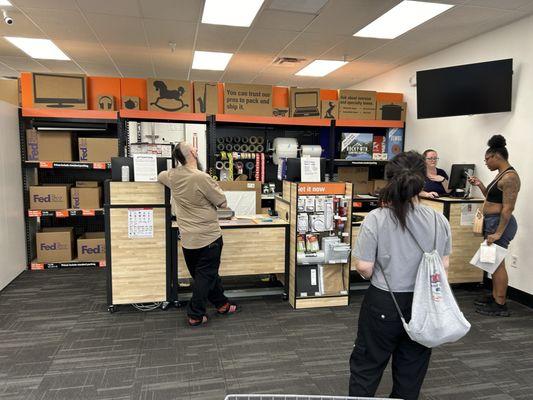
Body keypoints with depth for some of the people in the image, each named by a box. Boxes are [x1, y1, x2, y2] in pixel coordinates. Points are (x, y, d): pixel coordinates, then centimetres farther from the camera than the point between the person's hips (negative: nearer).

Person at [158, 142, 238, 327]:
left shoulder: (172, 176, -1)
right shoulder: (202, 177, -22)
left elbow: (161, 175, 25)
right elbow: (223, 203, -13)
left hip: (187, 238, 7)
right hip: (208, 236, -7)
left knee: (205, 274, 18)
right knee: (205, 276, 6)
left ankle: (222, 304, 32)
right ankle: (196, 315, 13)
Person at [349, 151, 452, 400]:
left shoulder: (376, 219, -18)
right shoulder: (439, 221, -8)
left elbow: (364, 268, -16)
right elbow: (444, 265, 1)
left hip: (384, 304, -3)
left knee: (366, 367, 15)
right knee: (411, 370, 21)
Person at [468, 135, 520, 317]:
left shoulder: (509, 177, -17)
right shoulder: (501, 174, 14)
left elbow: (508, 208, -22)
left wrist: (498, 233, -23)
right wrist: (480, 185, 11)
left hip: (499, 223, -10)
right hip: (492, 221, 10)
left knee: (497, 263, -4)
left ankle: (500, 305, 4)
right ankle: (494, 297, 27)